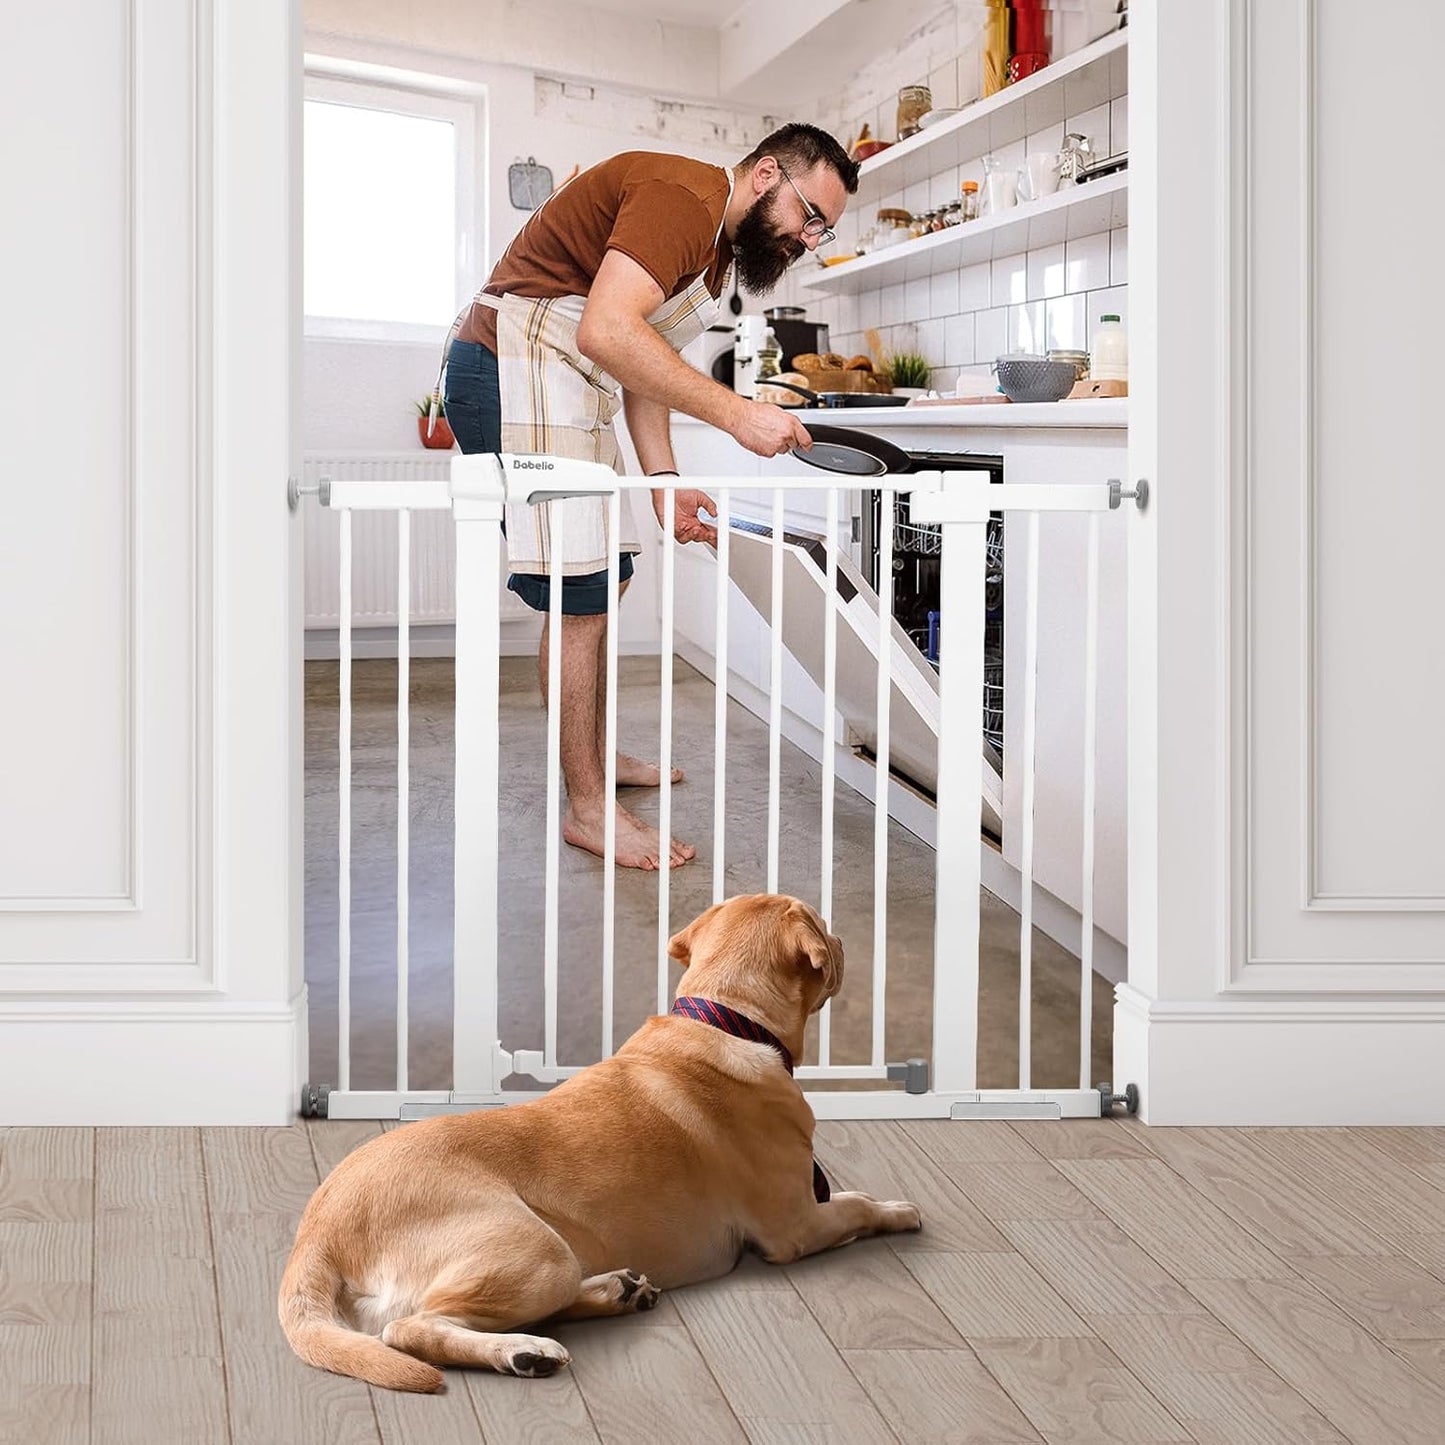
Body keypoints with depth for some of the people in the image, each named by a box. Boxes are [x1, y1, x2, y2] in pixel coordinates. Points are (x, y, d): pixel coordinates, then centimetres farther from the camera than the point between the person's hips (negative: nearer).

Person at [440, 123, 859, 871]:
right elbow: (607, 330, -31)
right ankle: (587, 808, -4)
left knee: (601, 580, 17)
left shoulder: (718, 244, 17)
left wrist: (665, 484, 5)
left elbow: (642, 362, 17)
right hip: (515, 365, -11)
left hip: (564, 387, 11)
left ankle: (594, 758, 31)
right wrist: (737, 414, -30)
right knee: (580, 594, -10)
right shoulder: (683, 197, -18)